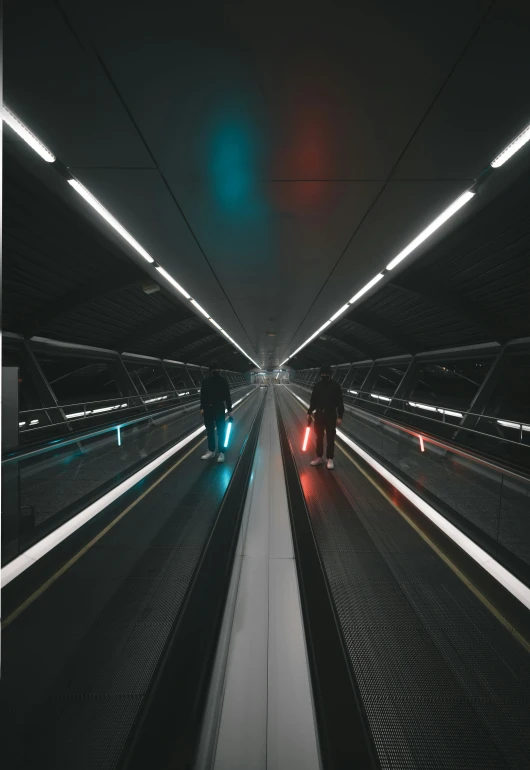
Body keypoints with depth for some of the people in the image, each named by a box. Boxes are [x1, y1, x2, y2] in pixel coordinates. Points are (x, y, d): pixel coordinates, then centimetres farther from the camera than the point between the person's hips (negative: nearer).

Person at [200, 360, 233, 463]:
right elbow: (202, 395, 7)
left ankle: (221, 453, 11)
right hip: (208, 409, 3)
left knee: (221, 431, 3)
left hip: (219, 409, -3)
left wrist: (229, 409, -4)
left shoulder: (223, 381, -4)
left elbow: (227, 396, -3)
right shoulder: (205, 381, 3)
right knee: (209, 431, 12)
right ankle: (211, 451, 25)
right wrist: (202, 408, 3)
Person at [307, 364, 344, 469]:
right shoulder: (317, 386, 5)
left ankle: (330, 459, 14)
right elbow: (313, 400, 12)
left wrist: (340, 416, -12)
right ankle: (319, 457, 24)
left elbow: (340, 402, -7)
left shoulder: (335, 386, -7)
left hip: (331, 415, -4)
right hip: (319, 414, 4)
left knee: (330, 438, 3)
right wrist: (309, 413, 10)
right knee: (319, 437, 12)